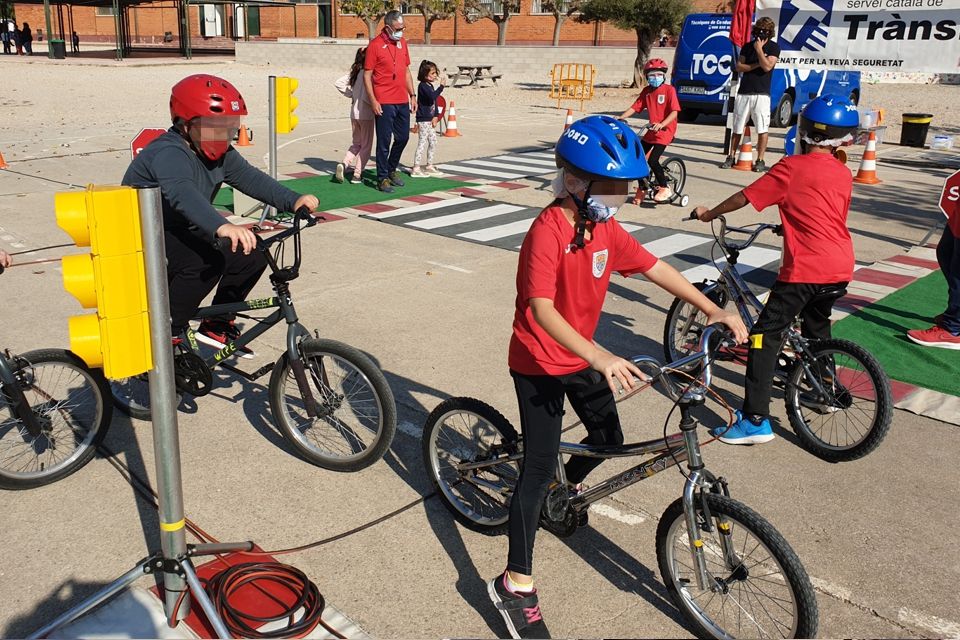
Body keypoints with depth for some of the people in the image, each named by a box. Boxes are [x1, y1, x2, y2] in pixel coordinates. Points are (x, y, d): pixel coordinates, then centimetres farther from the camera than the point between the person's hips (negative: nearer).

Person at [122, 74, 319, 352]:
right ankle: (168, 335, -14)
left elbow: (250, 178, -7)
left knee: (253, 252, -2)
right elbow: (182, 193, -46)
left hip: (182, 234, 9)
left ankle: (217, 325, 10)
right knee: (207, 261, -34)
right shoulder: (168, 153, -27)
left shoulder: (220, 154, 1)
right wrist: (222, 227, -65)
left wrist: (294, 200, -25)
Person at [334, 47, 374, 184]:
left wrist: (351, 94, 10)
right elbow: (366, 96, -24)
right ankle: (357, 174, 4)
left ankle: (344, 164, -4)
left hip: (354, 113, 7)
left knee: (356, 143, 18)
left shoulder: (354, 72, 7)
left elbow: (339, 83, 10)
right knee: (366, 146, 5)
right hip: (365, 113, -7)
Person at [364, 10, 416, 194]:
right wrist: (373, 101, -14)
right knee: (384, 141, -2)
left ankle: (392, 169, 32)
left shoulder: (402, 42, 11)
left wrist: (412, 95, 14)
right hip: (384, 103, -6)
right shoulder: (375, 45, -8)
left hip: (402, 101, 6)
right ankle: (382, 178, 7)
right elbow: (367, 75, -8)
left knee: (403, 137, 13)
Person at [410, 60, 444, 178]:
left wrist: (435, 116, 6)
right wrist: (441, 87, -22)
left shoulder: (431, 86, 14)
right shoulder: (423, 86, -14)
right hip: (423, 120, -9)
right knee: (422, 143, -9)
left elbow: (434, 102, 16)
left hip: (430, 119, 9)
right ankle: (416, 169, -6)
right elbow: (432, 97, -28)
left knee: (433, 142, 13)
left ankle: (429, 166, 24)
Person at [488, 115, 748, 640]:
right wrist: (601, 357, -43)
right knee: (539, 468, -6)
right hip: (540, 363, -7)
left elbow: (654, 268, 7)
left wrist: (713, 309, 4)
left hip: (582, 356, 8)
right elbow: (542, 310, -34)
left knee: (609, 438, 16)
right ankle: (515, 585, 5)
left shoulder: (605, 227, 0)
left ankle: (571, 481, 51)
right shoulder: (548, 231, -25)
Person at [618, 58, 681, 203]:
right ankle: (642, 189, 25)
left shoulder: (669, 90, -10)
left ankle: (665, 189, -1)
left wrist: (661, 124, -34)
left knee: (652, 160, -17)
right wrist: (620, 118, -10)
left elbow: (674, 112, -19)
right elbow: (635, 107, 3)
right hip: (652, 131, 7)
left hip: (665, 130, -7)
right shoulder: (646, 91, 6)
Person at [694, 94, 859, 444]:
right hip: (841, 267, 7)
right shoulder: (843, 173, 10)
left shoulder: (791, 167, -7)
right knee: (817, 324, 29)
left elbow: (742, 198, -2)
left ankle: (756, 420, -10)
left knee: (765, 335, -4)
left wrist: (709, 214, 15)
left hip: (806, 270, -7)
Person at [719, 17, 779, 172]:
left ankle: (760, 160, 0)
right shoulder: (748, 46, 14)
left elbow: (767, 66, -11)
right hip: (743, 93, 3)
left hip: (761, 94, -3)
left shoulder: (774, 47, 3)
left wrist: (759, 49, -9)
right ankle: (731, 157, 15)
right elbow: (739, 66, 5)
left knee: (762, 129, -6)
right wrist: (756, 65, -7)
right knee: (737, 128, 6)